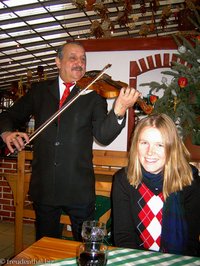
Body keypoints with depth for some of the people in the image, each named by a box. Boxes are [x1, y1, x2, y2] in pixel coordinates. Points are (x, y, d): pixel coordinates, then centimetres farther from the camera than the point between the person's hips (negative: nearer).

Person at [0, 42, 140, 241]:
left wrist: (119, 110, -33)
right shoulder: (39, 91, 4)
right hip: (43, 187, 2)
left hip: (79, 188, -1)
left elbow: (103, 136, -14)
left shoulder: (93, 95, -3)